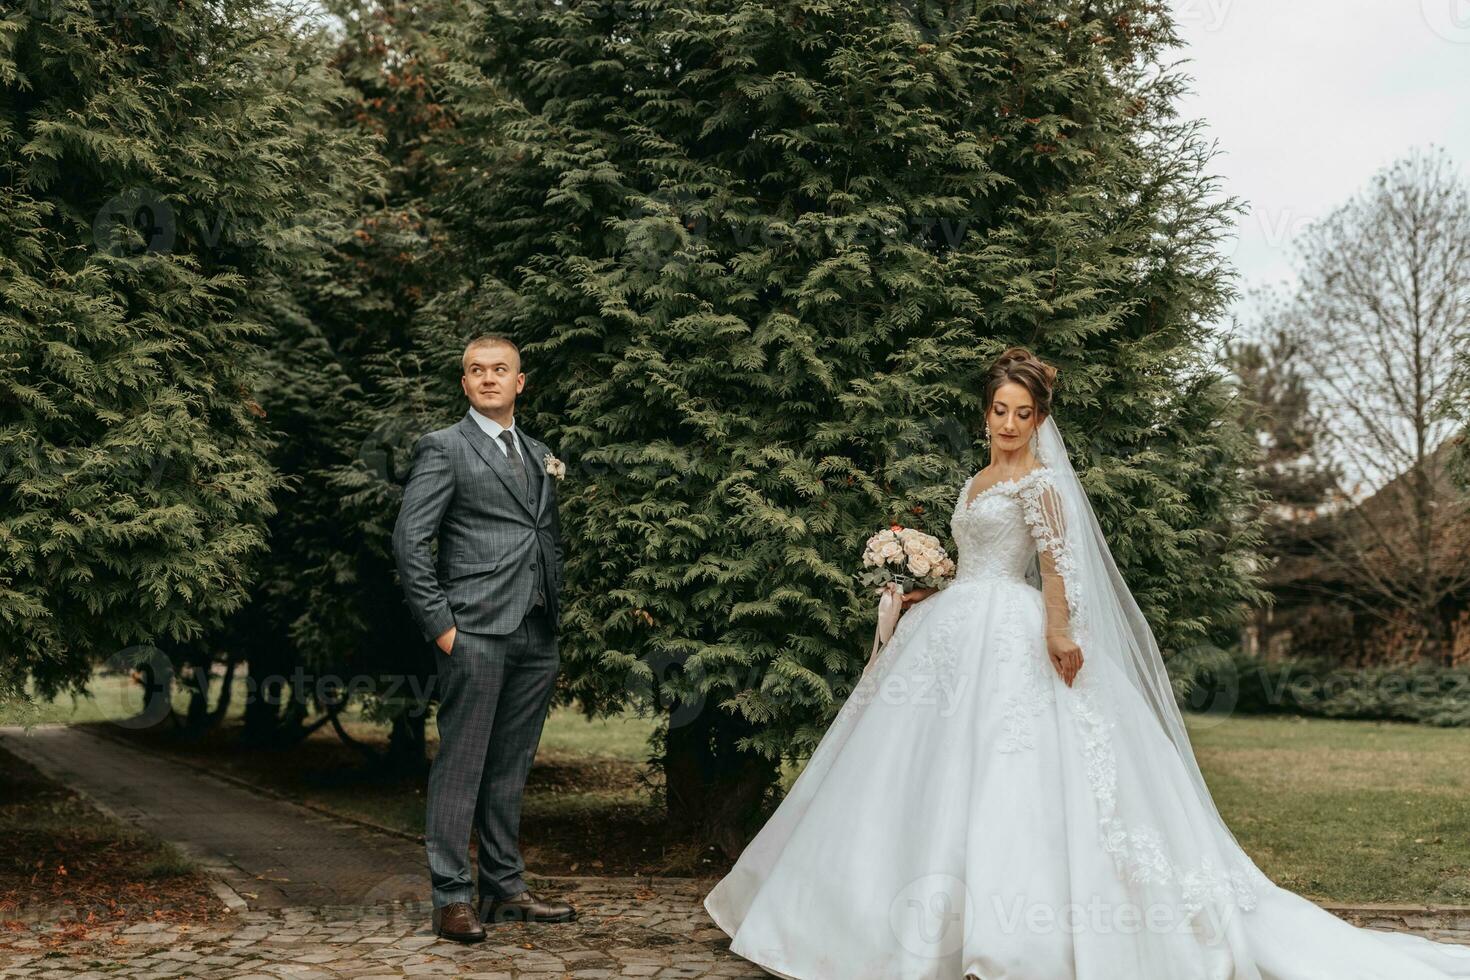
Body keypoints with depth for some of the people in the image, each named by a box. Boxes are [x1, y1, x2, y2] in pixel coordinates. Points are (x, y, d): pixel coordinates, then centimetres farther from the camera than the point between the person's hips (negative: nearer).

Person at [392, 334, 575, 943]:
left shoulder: (540, 455, 19)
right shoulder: (444, 448, -1)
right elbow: (408, 540, -7)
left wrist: (556, 616, 13)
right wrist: (439, 624, -11)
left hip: (536, 639, 6)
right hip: (475, 634, -6)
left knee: (510, 771, 12)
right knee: (460, 767, -3)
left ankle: (505, 890, 21)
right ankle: (452, 899, 4)